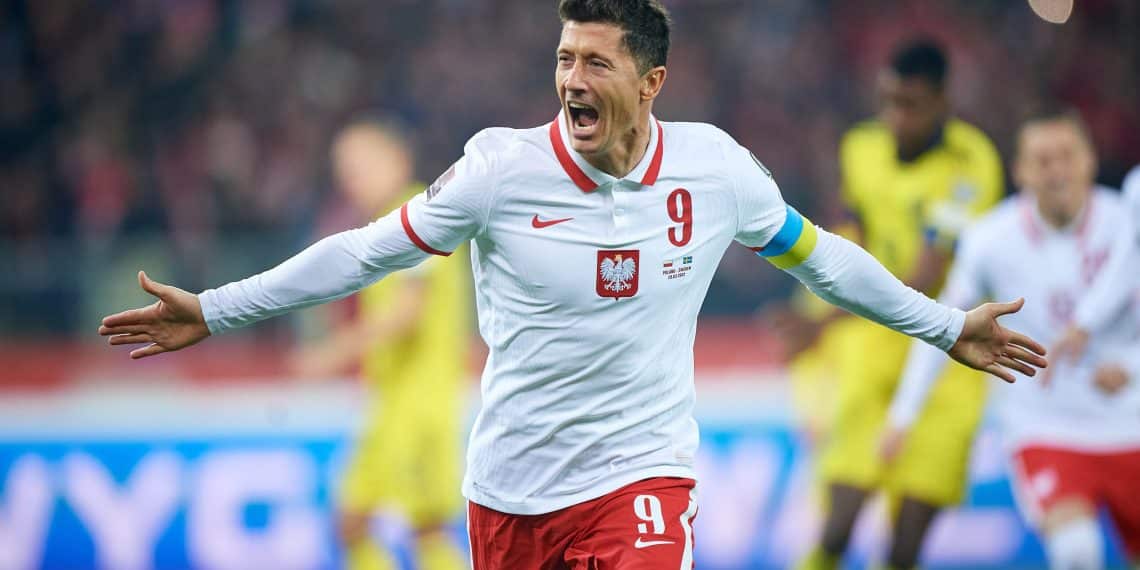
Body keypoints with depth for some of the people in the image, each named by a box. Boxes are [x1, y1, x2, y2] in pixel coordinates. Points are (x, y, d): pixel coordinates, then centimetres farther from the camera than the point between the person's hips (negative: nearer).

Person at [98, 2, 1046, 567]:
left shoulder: (715, 167, -5)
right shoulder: (502, 168, -9)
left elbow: (817, 253, 12)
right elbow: (366, 252, 0)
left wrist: (947, 327, 20)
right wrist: (213, 312, -1)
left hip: (641, 476, 0)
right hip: (511, 491, 1)